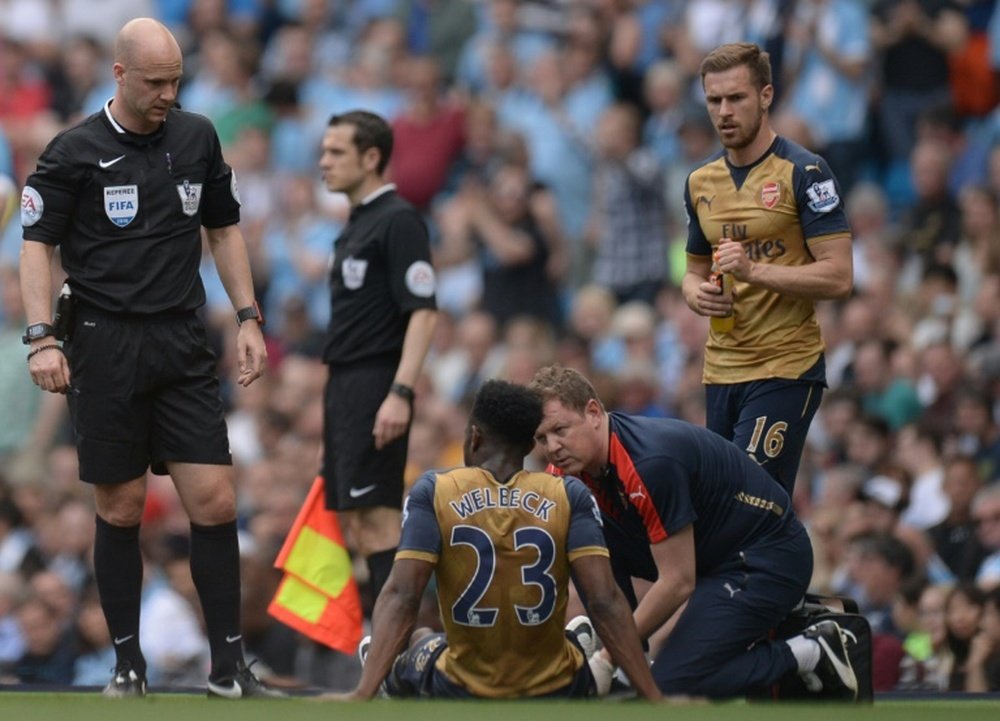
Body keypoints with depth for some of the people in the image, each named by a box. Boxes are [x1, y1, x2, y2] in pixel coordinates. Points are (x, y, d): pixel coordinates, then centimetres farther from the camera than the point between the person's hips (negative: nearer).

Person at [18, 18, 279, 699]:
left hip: (183, 343, 3)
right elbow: (37, 243, -3)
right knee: (121, 508, 2)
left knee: (216, 501, -5)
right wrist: (42, 338, -14)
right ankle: (128, 664, 13)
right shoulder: (75, 151, -4)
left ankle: (229, 666, 1)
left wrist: (249, 318, 10)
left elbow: (225, 229, 17)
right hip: (106, 347, -3)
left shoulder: (198, 137, 7)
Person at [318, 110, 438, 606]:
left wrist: (400, 393, -26)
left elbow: (422, 312, -18)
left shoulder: (398, 221, -11)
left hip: (376, 388, -10)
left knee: (376, 518, -13)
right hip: (345, 388, 10)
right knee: (355, 520, 9)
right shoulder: (356, 226, 18)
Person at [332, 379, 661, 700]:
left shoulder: (433, 492, -8)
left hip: (461, 701, -1)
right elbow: (606, 603, -16)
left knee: (423, 647, 37)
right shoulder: (569, 497, -7)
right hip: (557, 699, 1)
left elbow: (400, 597, -19)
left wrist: (363, 695, -24)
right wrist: (653, 700, -16)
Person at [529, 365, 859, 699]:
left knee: (669, 686, -19)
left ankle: (810, 653, -5)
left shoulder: (649, 461, -30)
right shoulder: (570, 467, -4)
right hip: (709, 554, 9)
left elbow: (678, 582, -25)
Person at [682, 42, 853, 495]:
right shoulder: (701, 181, 13)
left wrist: (754, 270, -23)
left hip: (786, 370, -7)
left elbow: (838, 277, -13)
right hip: (720, 369, 7)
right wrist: (696, 293, 1)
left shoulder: (804, 173, -8)